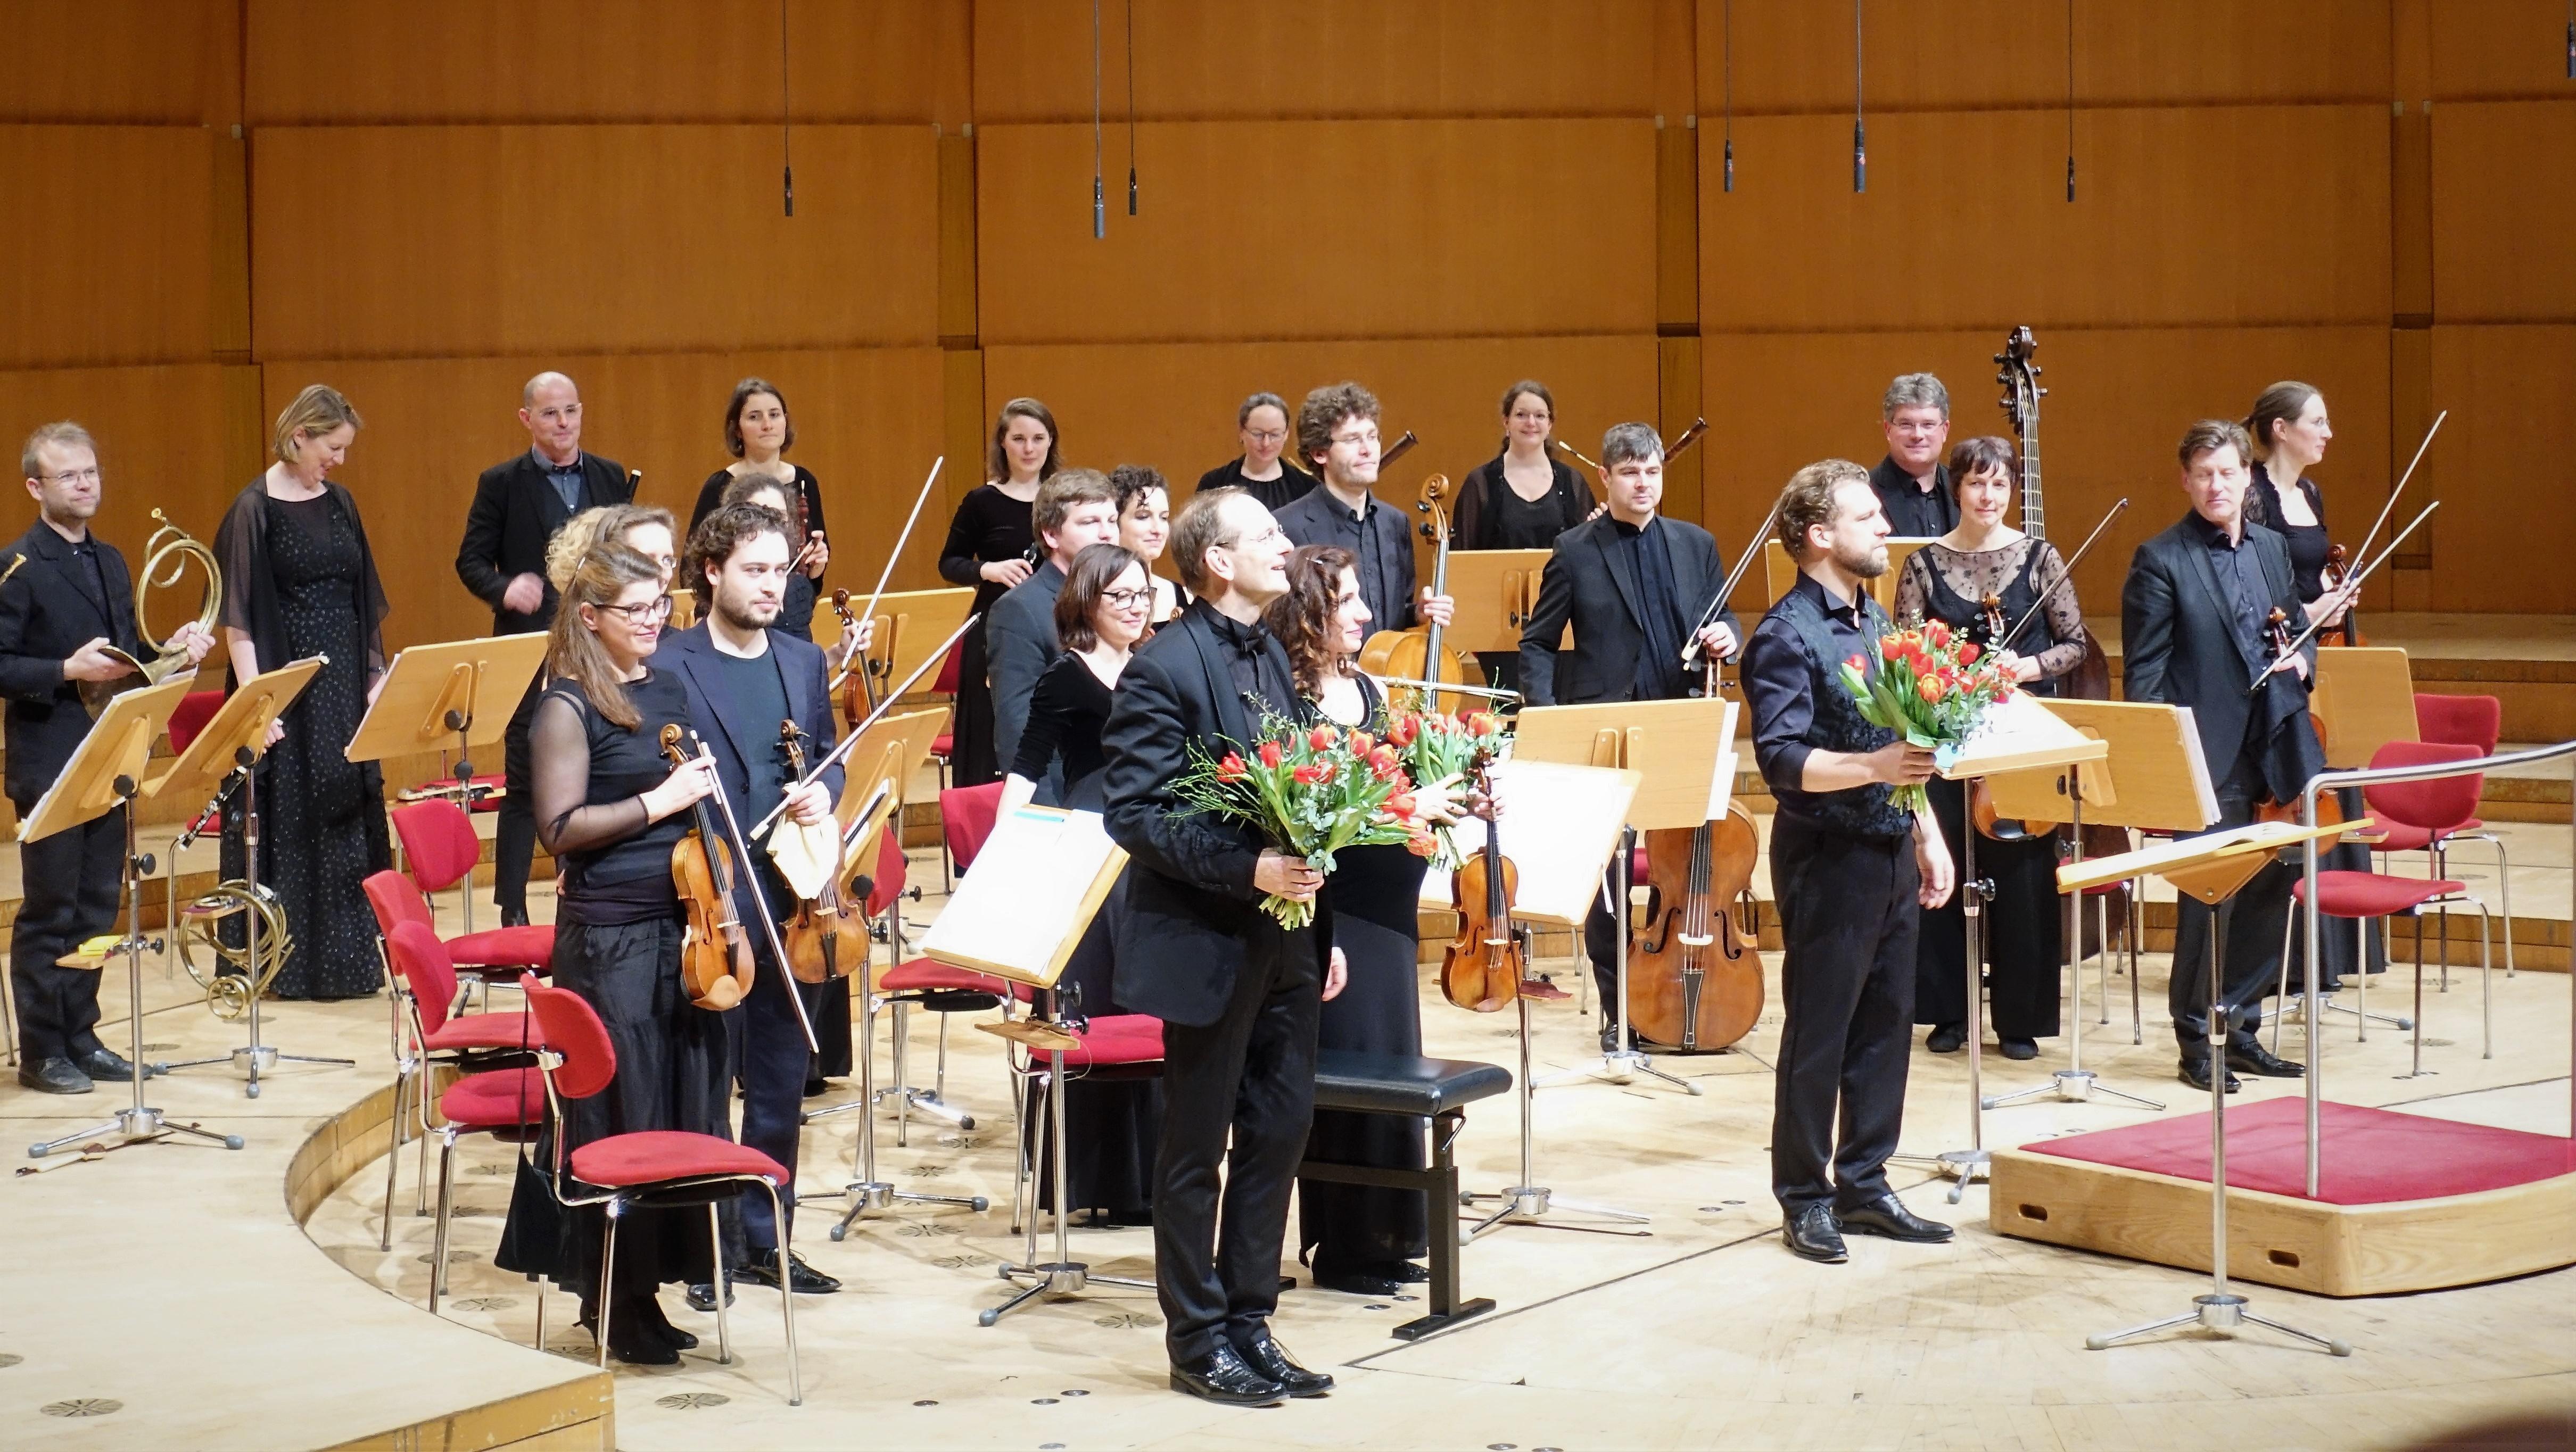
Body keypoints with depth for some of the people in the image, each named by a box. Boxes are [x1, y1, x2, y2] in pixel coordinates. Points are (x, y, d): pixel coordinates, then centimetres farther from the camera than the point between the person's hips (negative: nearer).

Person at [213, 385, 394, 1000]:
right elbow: (237, 615, -11)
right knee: (289, 823, -1)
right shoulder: (255, 511, -9)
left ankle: (348, 959, 16)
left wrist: (375, 677, 9)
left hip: (346, 684, 6)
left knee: (351, 819, 8)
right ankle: (289, 963, 5)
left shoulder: (340, 504, 9)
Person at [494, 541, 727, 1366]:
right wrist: (657, 803, -19)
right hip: (608, 935, -7)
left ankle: (650, 1286, 20)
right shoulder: (570, 707, -8)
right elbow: (560, 829, -15)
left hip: (686, 927, 7)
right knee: (618, 1118, -1)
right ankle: (612, 1304, 9)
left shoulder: (671, 692, 12)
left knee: (689, 1111, 9)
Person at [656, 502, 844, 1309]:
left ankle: (766, 1239, 25)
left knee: (781, 1086, 14)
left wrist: (824, 791, -3)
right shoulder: (668, 667, -8)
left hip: (797, 901, 6)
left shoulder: (806, 662, 11)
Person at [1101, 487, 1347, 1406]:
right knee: (1197, 1150, 4)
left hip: (1284, 947, 8)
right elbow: (1135, 814, -19)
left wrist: (1320, 924, 13)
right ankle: (1197, 1342, 14)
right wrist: (1247, 871, -26)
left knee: (1279, 1136, 12)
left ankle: (1250, 1323, 23)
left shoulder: (1271, 658, 12)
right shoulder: (1164, 669, -14)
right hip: (1209, 948, -8)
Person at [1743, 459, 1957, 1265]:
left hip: (1890, 851, 8)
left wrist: (1927, 832, 16)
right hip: (1828, 857, -8)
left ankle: (1864, 1185, 22)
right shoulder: (1787, 636, -14)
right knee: (1818, 1035, 1)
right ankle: (1804, 1200, 10)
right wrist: (1872, 765, -35)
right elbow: (1782, 759, -23)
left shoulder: (1874, 618, 13)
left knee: (1885, 1026, 12)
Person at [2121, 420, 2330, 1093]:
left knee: (2271, 890, 10)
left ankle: (2240, 1029, 23)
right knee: (2211, 897, -2)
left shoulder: (2272, 549, 12)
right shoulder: (2160, 560, -6)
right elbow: (2144, 672, -8)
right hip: (2208, 757, -6)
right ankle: (2197, 1041, 10)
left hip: (2275, 752, 6)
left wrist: (2302, 660, 0)